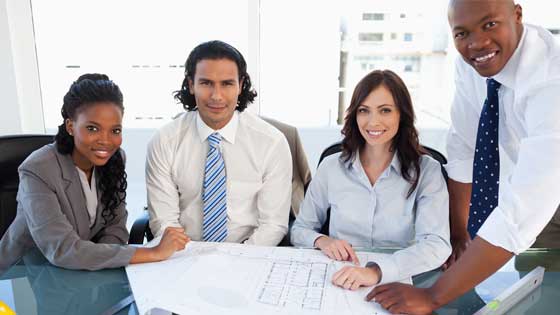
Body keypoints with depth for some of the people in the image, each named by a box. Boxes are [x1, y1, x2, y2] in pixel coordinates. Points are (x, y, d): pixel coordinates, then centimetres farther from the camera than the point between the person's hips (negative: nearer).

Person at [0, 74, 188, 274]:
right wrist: (153, 253, -34)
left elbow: (115, 226, -3)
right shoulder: (38, 172, -23)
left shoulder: (115, 159, -8)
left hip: (80, 274, 5)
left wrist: (97, 261, -23)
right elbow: (62, 251, -31)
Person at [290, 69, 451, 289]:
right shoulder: (331, 167, 2)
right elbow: (299, 229, 10)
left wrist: (377, 271, -32)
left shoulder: (426, 171, -3)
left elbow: (437, 245, -16)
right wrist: (321, 241, -12)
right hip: (337, 284, 2)